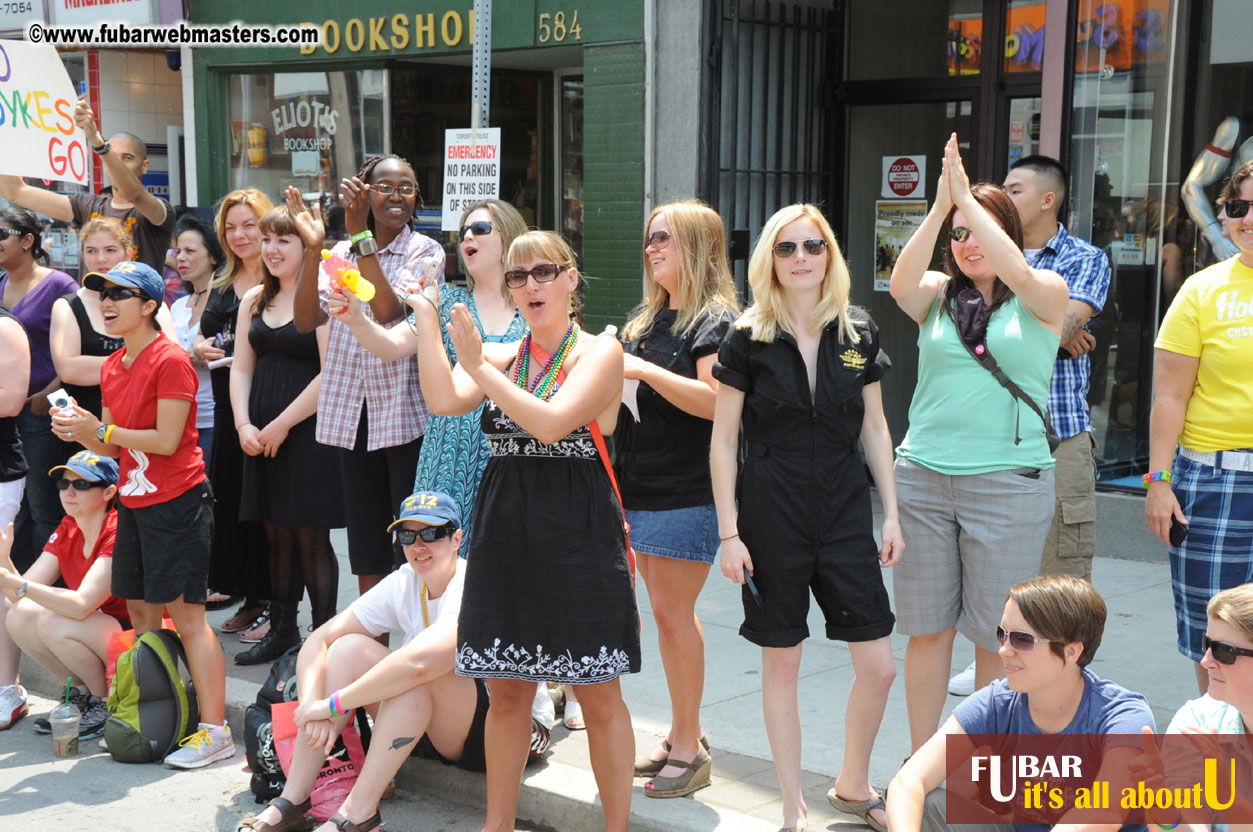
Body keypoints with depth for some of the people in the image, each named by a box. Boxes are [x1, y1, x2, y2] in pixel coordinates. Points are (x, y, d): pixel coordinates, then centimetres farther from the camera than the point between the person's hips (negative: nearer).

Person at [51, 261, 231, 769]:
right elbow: (114, 447, 15)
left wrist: (100, 429, -15)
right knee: (140, 612, 13)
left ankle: (214, 731, -3)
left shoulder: (169, 360, -13)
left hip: (177, 502, -9)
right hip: (133, 501, 9)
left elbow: (167, 440, -17)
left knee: (186, 615, -8)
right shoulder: (112, 368, 12)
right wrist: (79, 433, -4)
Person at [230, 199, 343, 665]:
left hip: (308, 433, -6)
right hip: (261, 439, 6)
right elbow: (241, 369, 13)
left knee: (310, 537, -2)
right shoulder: (254, 301, 14)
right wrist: (244, 425, -2)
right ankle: (282, 631, 22)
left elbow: (330, 373, -14)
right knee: (276, 534, 12)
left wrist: (282, 425, -13)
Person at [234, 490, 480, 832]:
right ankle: (291, 803, -14)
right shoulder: (404, 583, -1)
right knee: (349, 647, -11)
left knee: (419, 670, -33)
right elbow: (318, 640, -5)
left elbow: (418, 661, -40)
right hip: (435, 730, 7)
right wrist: (312, 706, -24)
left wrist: (332, 704, -31)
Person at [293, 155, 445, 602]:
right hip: (352, 417, 4)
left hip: (406, 415, -4)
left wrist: (360, 233, -19)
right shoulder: (342, 253, 9)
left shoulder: (425, 251, -2)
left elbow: (388, 310, -20)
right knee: (366, 555, 13)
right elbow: (306, 320, -5)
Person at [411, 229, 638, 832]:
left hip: (578, 534, -4)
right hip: (506, 533, 5)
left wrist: (478, 368, -14)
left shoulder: (599, 353, -3)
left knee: (599, 697, 2)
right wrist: (427, 319, -6)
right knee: (507, 691, 12)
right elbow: (444, 401, -7)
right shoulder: (500, 356, 11)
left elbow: (551, 423, -18)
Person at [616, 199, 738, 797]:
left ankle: (689, 749, 3)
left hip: (687, 493, -8)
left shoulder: (716, 320, -8)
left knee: (672, 612, -7)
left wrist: (642, 369, -20)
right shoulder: (644, 317, 18)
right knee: (668, 612, 11)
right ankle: (682, 736, 20)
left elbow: (713, 400, -20)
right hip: (639, 482, 8)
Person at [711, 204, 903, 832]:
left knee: (878, 666, 2)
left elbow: (874, 429, 10)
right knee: (781, 662, 7)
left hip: (846, 515, 3)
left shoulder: (857, 334, 4)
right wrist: (729, 533, -7)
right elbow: (723, 440, -3)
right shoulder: (749, 340, -4)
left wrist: (892, 515, 6)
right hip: (773, 519, -2)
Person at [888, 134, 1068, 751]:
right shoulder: (937, 294, 9)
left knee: (995, 633, 4)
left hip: (1009, 480, -2)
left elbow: (1018, 272, -18)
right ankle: (920, 761, 19)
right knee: (926, 626, 7)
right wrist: (939, 207, -19)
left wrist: (966, 195, -15)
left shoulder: (1043, 296, 4)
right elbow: (900, 285, -12)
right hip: (922, 475, 2)